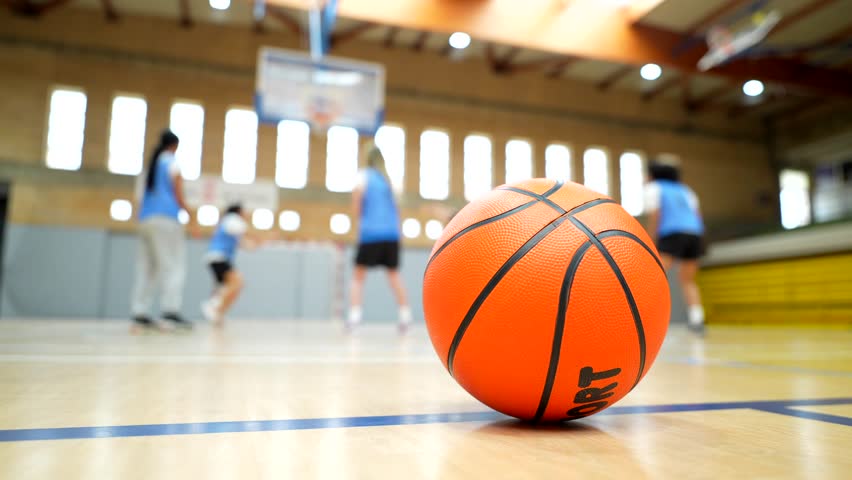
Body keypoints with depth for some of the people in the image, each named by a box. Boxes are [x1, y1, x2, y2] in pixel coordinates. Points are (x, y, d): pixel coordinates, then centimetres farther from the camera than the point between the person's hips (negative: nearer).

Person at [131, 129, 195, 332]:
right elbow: (178, 196, -4)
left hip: (145, 218, 7)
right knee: (173, 266, -9)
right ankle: (170, 309, -20)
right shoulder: (172, 163, 1)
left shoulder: (151, 163, 20)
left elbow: (144, 194, 17)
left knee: (146, 267, 6)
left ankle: (140, 313, 3)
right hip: (166, 218, -7)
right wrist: (190, 213, 9)